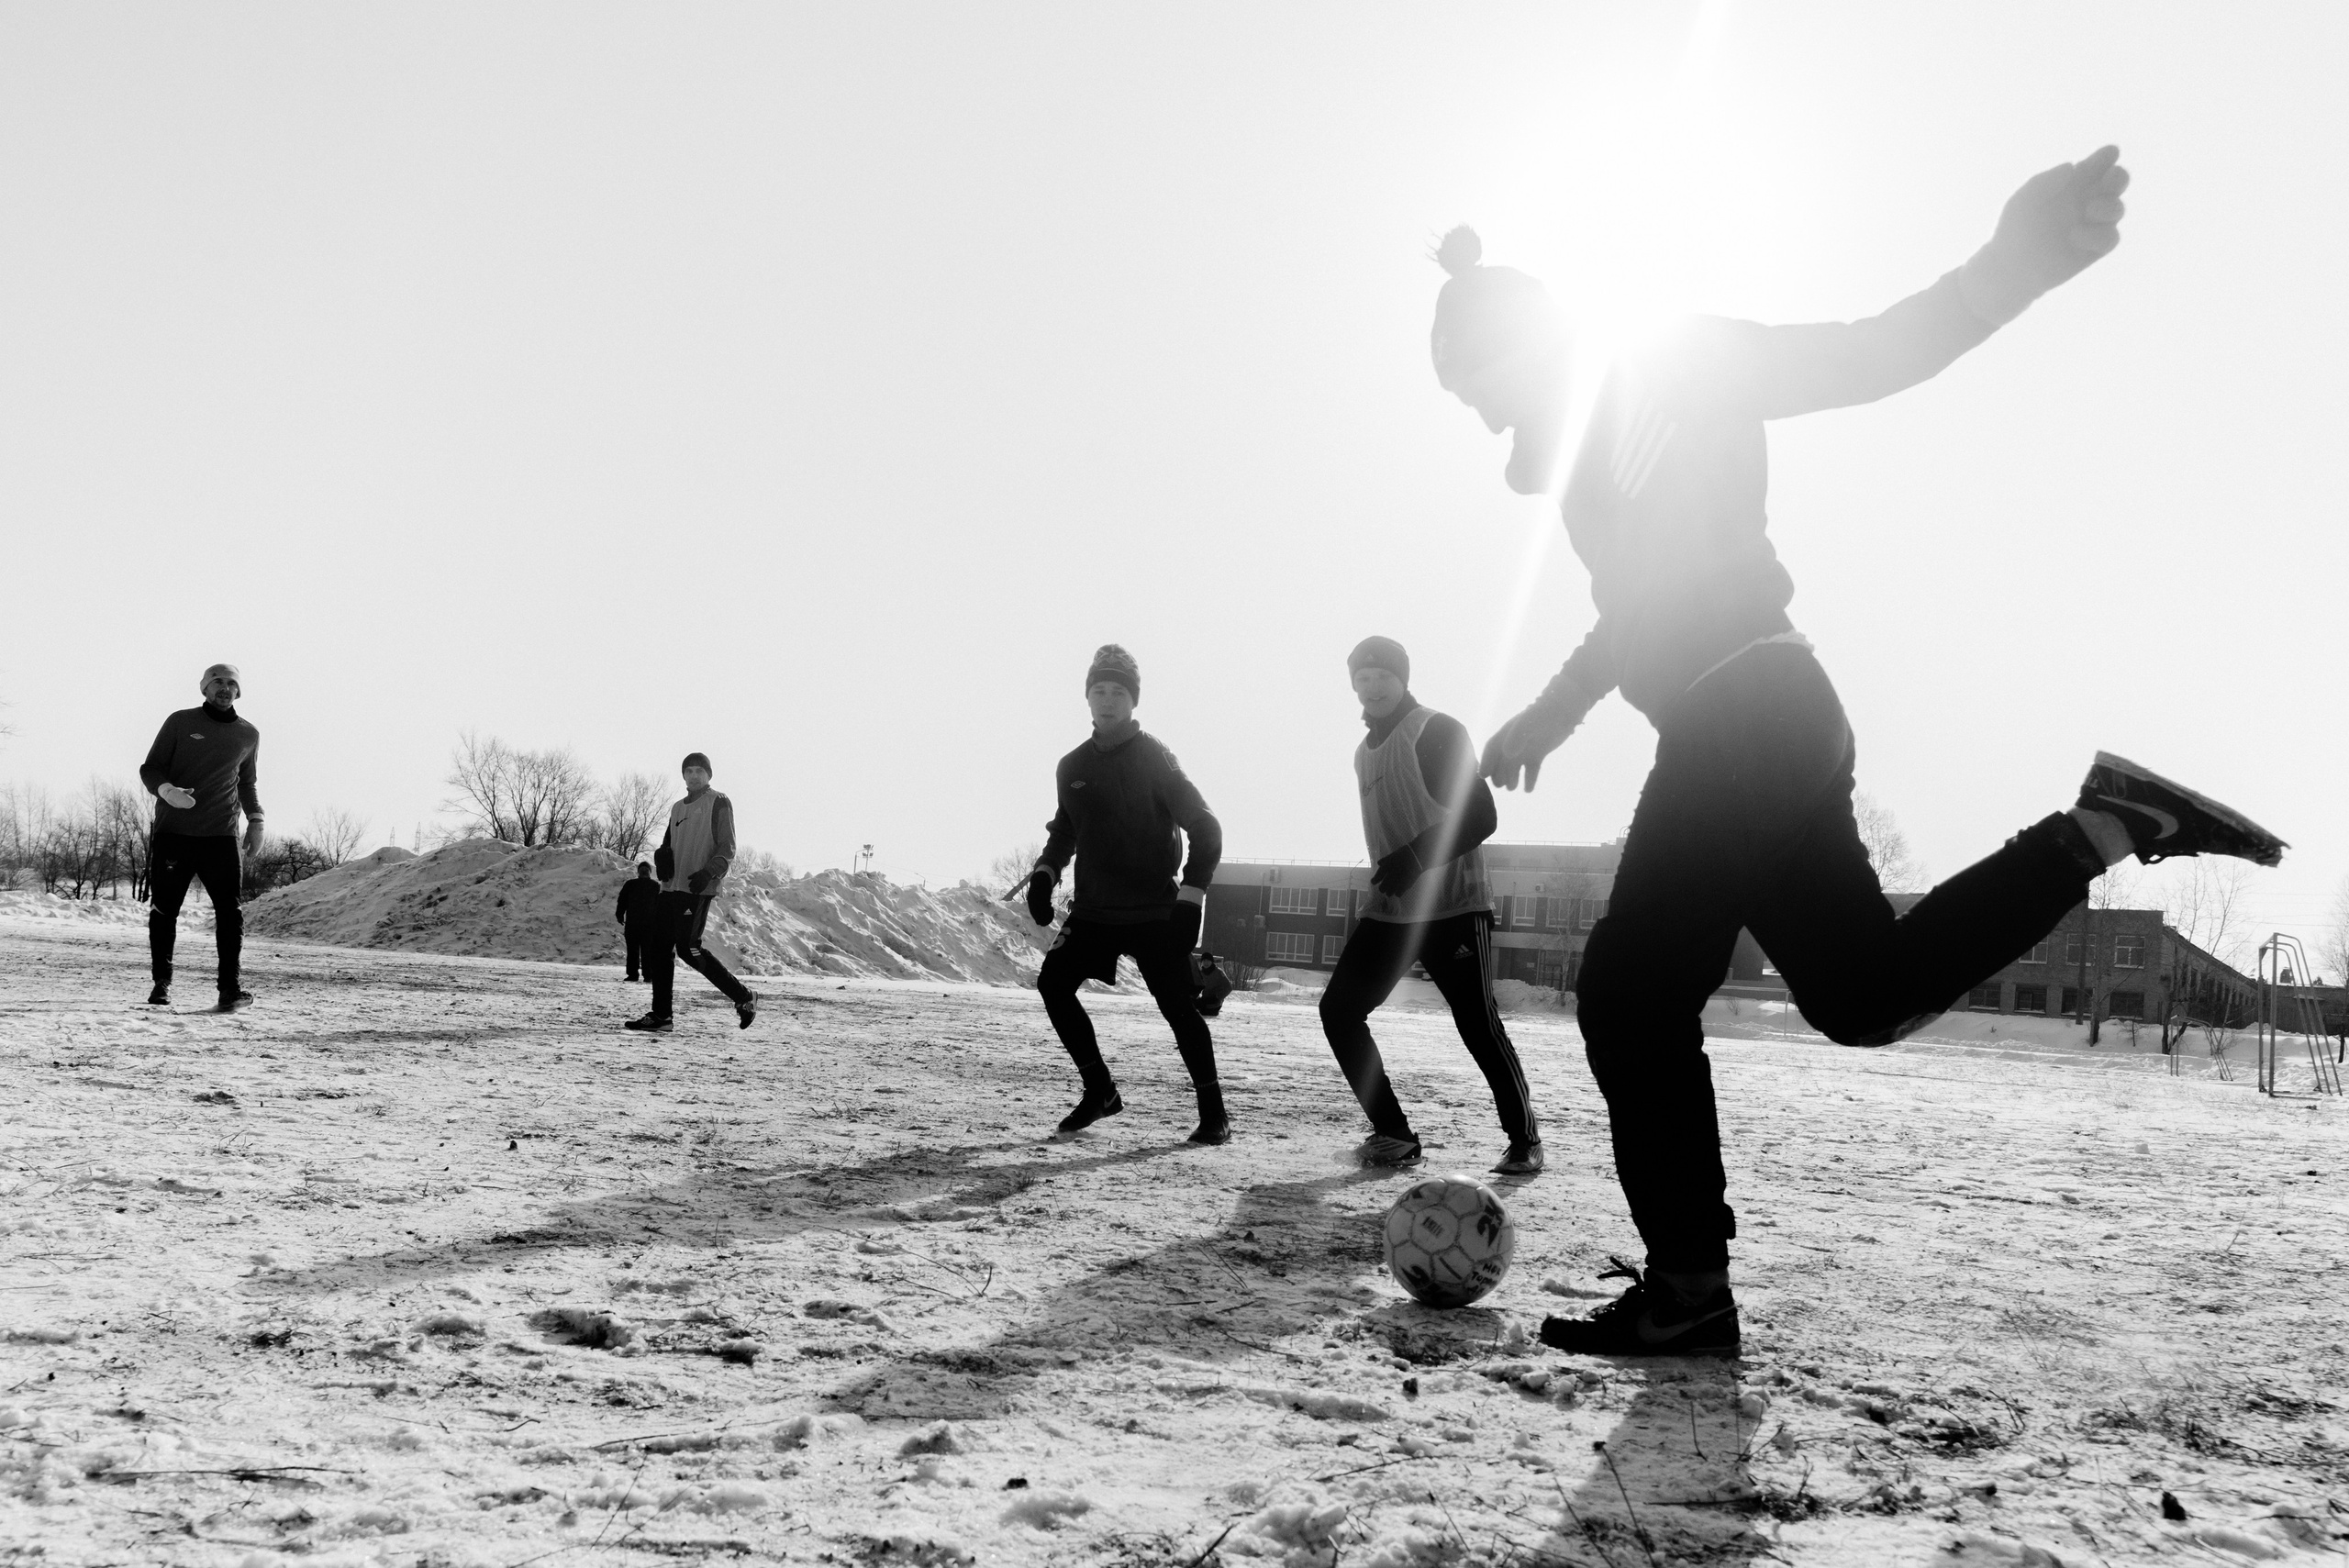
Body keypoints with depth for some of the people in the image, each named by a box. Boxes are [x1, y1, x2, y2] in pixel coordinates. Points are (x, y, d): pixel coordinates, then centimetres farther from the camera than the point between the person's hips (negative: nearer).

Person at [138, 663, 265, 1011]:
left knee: (230, 910, -8)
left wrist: (255, 819, 14)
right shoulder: (180, 722, 4)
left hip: (221, 837, 1)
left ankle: (231, 986, -7)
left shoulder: (248, 734, 13)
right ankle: (162, 983, 12)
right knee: (164, 909, 1)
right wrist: (167, 790, -16)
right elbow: (150, 768, 6)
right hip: (173, 832, -1)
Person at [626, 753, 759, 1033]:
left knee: (688, 947, -16)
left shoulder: (719, 804, 1)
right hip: (671, 887, 8)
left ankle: (743, 997, -6)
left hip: (698, 888, -8)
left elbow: (727, 850, -6)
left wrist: (708, 872, -22)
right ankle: (661, 1015, 5)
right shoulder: (678, 808, 23)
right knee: (659, 946, 1)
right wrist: (662, 856, 1)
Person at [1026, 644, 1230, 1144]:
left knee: (1178, 1005, -11)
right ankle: (1099, 1089, 5)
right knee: (1053, 982, -9)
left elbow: (1205, 828, -9)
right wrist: (1045, 874, 6)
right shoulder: (1073, 766, 8)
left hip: (1155, 913, -5)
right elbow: (1065, 829, 24)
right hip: (1094, 911, 5)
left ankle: (1212, 1112, 4)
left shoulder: (1154, 758, -7)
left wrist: (1190, 900, -17)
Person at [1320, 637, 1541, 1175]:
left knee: (1478, 1026, -9)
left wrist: (1414, 859, -26)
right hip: (1389, 910, 8)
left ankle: (1524, 1141, 8)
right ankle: (1393, 1134, 4)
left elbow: (1480, 816, -18)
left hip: (1454, 907, -8)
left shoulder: (1438, 732, -9)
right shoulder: (1366, 751, 15)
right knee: (1338, 1009, -3)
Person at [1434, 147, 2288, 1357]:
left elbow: (1870, 357, -16)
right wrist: (1550, 714, 41)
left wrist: (2014, 262, -32)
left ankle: (1687, 1287, -2)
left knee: (1631, 996, -7)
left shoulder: (1672, 372, -4)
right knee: (1867, 990, 12)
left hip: (1744, 714, -10)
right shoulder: (1596, 443, 20)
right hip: (1764, 725, 10)